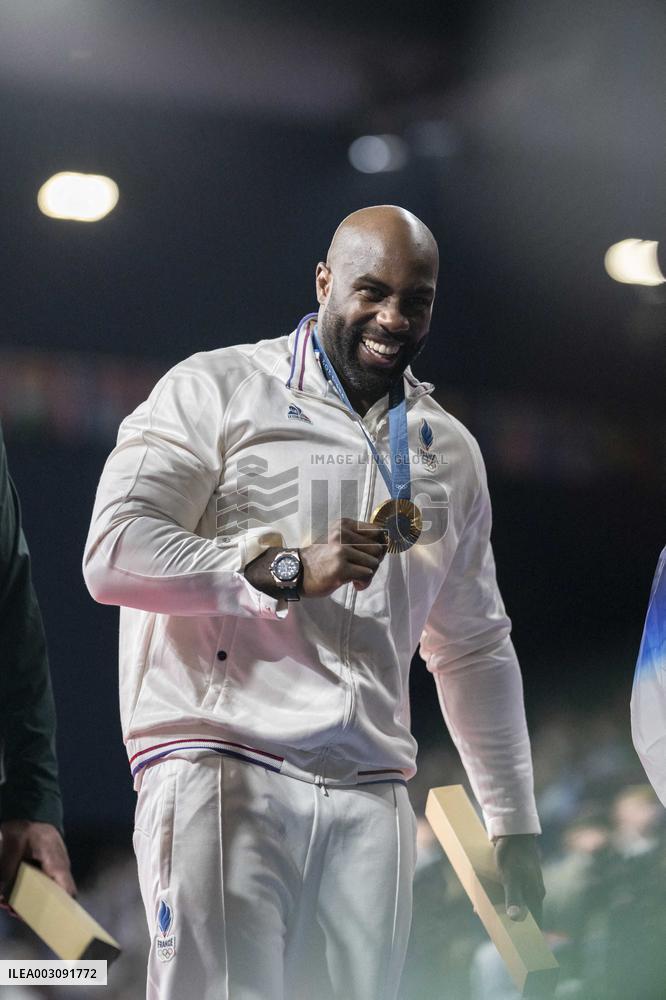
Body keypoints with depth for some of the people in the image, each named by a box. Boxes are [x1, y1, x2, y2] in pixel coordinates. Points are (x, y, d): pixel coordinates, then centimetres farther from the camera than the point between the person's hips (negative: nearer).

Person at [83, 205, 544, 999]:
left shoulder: (449, 452, 21)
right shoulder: (217, 391, 5)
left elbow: (475, 650, 28)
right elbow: (114, 554, -6)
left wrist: (514, 823, 24)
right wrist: (286, 569, -15)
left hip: (371, 795, 5)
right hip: (221, 765, -5)